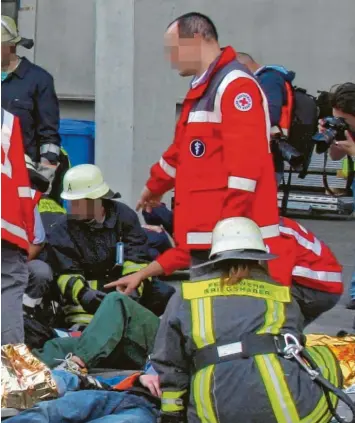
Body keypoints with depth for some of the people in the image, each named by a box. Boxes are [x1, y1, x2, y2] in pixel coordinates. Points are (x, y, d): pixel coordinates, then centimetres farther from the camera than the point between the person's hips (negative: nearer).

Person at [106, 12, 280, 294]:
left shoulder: (235, 85, -12)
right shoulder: (202, 90, 21)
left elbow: (245, 164, -21)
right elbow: (183, 150, 36)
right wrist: (155, 186, 49)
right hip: (205, 236, 10)